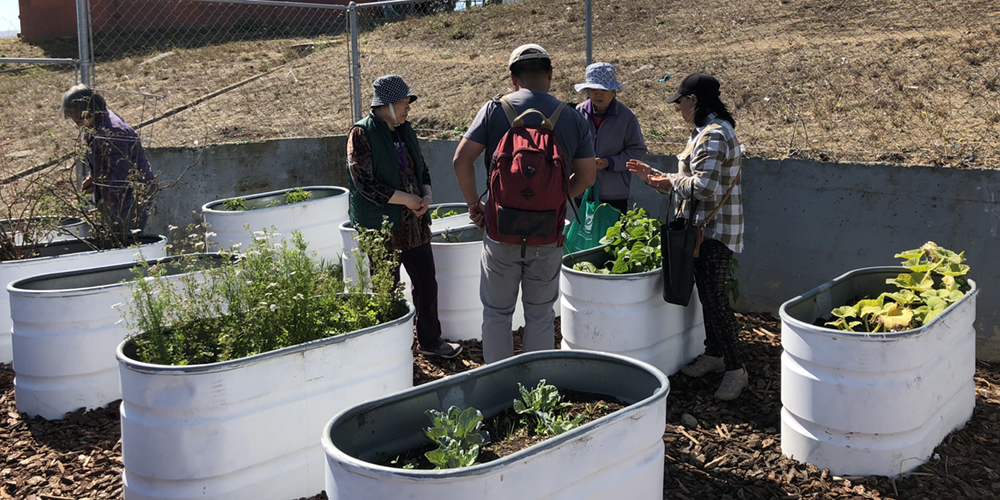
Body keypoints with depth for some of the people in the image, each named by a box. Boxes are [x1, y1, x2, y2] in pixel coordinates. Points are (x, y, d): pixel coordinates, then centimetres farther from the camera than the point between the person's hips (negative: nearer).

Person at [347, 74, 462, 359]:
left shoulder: (405, 131, 11)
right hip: (381, 226, -7)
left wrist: (426, 196, -2)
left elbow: (422, 169, 20)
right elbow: (365, 183, -18)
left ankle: (430, 341, 29)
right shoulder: (361, 134, -11)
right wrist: (407, 199, -17)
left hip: (414, 225, 7)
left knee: (427, 284, 13)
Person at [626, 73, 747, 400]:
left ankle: (735, 369, -2)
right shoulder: (706, 132, 15)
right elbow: (693, 182, 21)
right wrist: (655, 177, 15)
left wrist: (673, 181, -11)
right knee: (708, 292, 16)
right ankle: (715, 354, 28)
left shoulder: (713, 135, -19)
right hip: (706, 227, 11)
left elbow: (703, 187, -28)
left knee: (713, 295, -9)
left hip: (715, 230, -11)